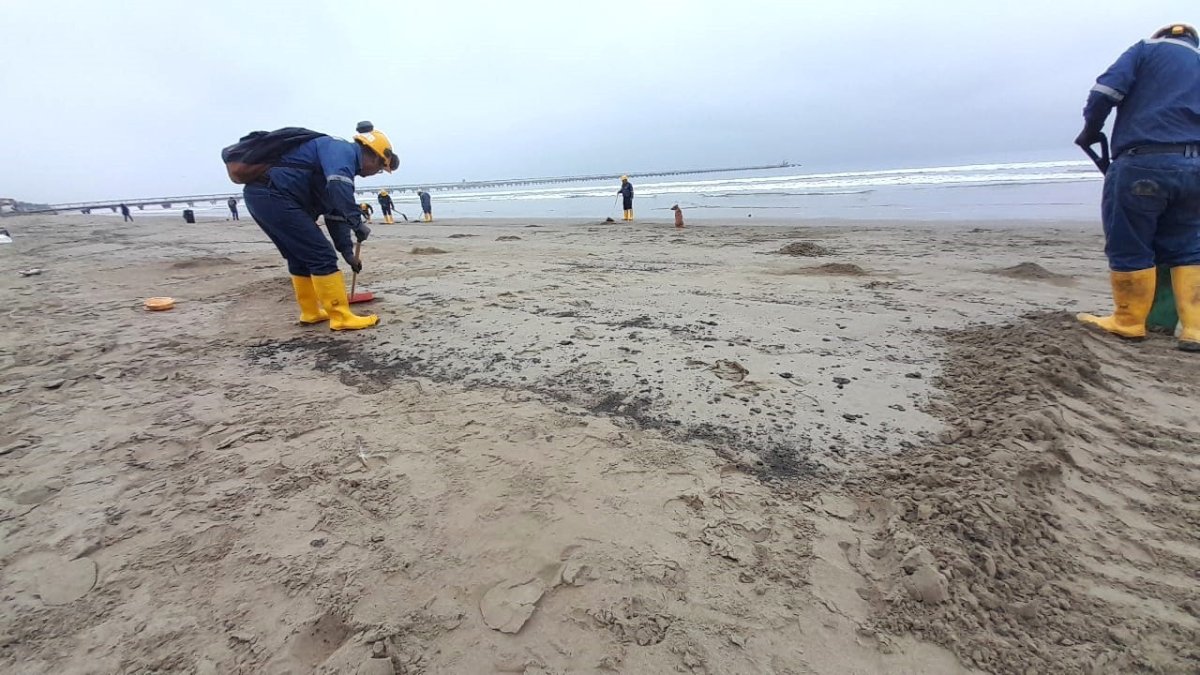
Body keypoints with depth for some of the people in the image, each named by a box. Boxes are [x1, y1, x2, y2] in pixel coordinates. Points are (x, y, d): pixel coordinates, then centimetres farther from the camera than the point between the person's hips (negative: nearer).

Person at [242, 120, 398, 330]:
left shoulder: (343, 164, 22)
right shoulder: (343, 151, -7)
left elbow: (335, 214, 23)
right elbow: (338, 186, -30)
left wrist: (347, 252, 21)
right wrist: (357, 222, -26)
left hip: (261, 195, 11)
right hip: (274, 195, -11)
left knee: (301, 257, 19)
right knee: (321, 256, -9)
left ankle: (311, 312, 28)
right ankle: (342, 317, -5)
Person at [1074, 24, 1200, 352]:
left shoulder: (1147, 49, 12)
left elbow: (1106, 90, -5)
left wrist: (1090, 131, 8)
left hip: (1143, 163, -5)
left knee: (1129, 247, 2)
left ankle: (1129, 322, 10)